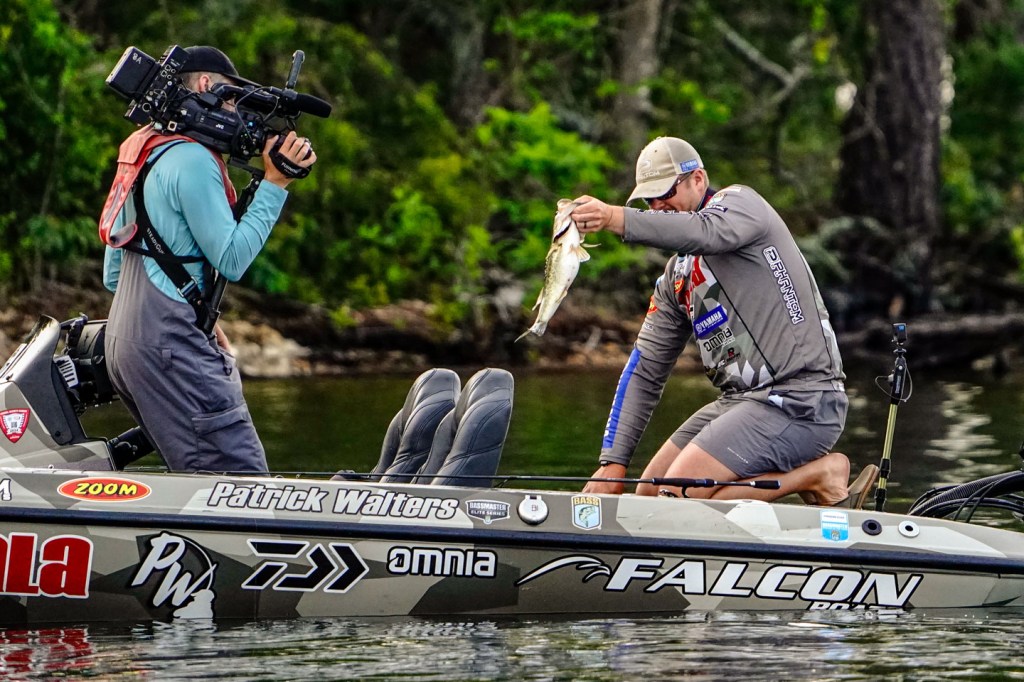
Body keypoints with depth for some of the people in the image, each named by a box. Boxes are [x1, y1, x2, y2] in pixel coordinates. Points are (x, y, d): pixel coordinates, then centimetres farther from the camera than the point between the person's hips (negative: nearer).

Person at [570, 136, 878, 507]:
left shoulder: (740, 201, -2)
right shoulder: (675, 277, 20)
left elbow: (705, 233, -28)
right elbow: (645, 368, 18)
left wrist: (615, 219, -40)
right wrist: (613, 463, 9)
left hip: (800, 402, -9)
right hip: (741, 400, 9)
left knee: (679, 494, -21)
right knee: (650, 492, 4)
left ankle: (819, 474, -8)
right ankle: (798, 470, 4)